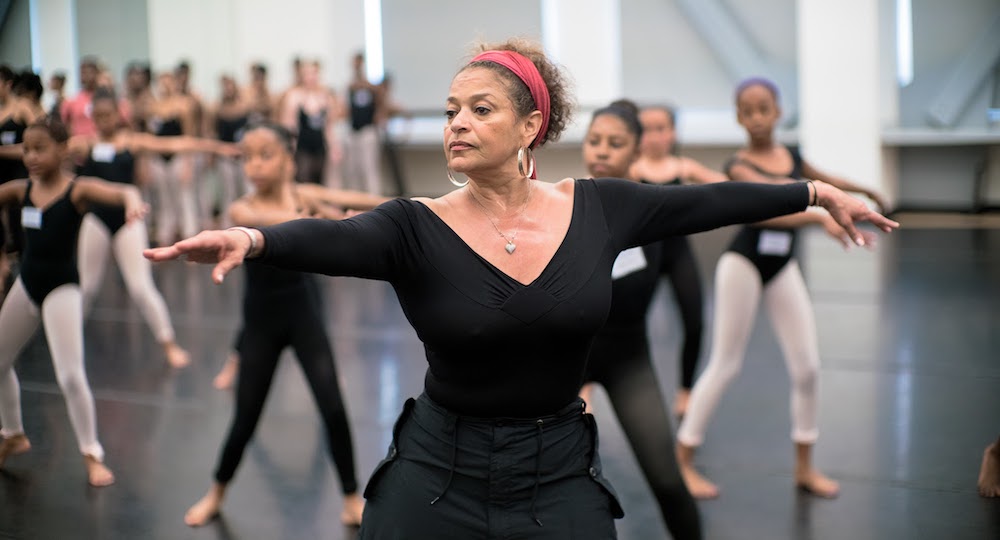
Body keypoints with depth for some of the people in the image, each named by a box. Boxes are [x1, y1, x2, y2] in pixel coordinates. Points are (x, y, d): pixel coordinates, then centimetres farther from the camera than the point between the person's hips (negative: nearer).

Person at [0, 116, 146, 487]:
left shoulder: (77, 190, -16)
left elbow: (121, 191, -32)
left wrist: (132, 200, -55)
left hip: (61, 288, -6)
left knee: (70, 375, -10)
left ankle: (92, 456, 5)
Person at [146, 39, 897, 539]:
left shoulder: (595, 207, -3)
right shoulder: (416, 228, -12)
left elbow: (706, 201, 6)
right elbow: (332, 239, -30)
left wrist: (818, 191, 12)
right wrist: (251, 238, -50)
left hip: (560, 474, 2)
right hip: (438, 473, -1)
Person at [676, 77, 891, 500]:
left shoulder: (791, 157, 6)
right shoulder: (740, 167, -13)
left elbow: (822, 180, 28)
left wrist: (866, 190, 42)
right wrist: (821, 218, -45)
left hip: (783, 268, 6)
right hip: (744, 264, -5)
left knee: (807, 366, 2)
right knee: (725, 365, -3)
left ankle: (804, 466, 15)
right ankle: (683, 461, 8)